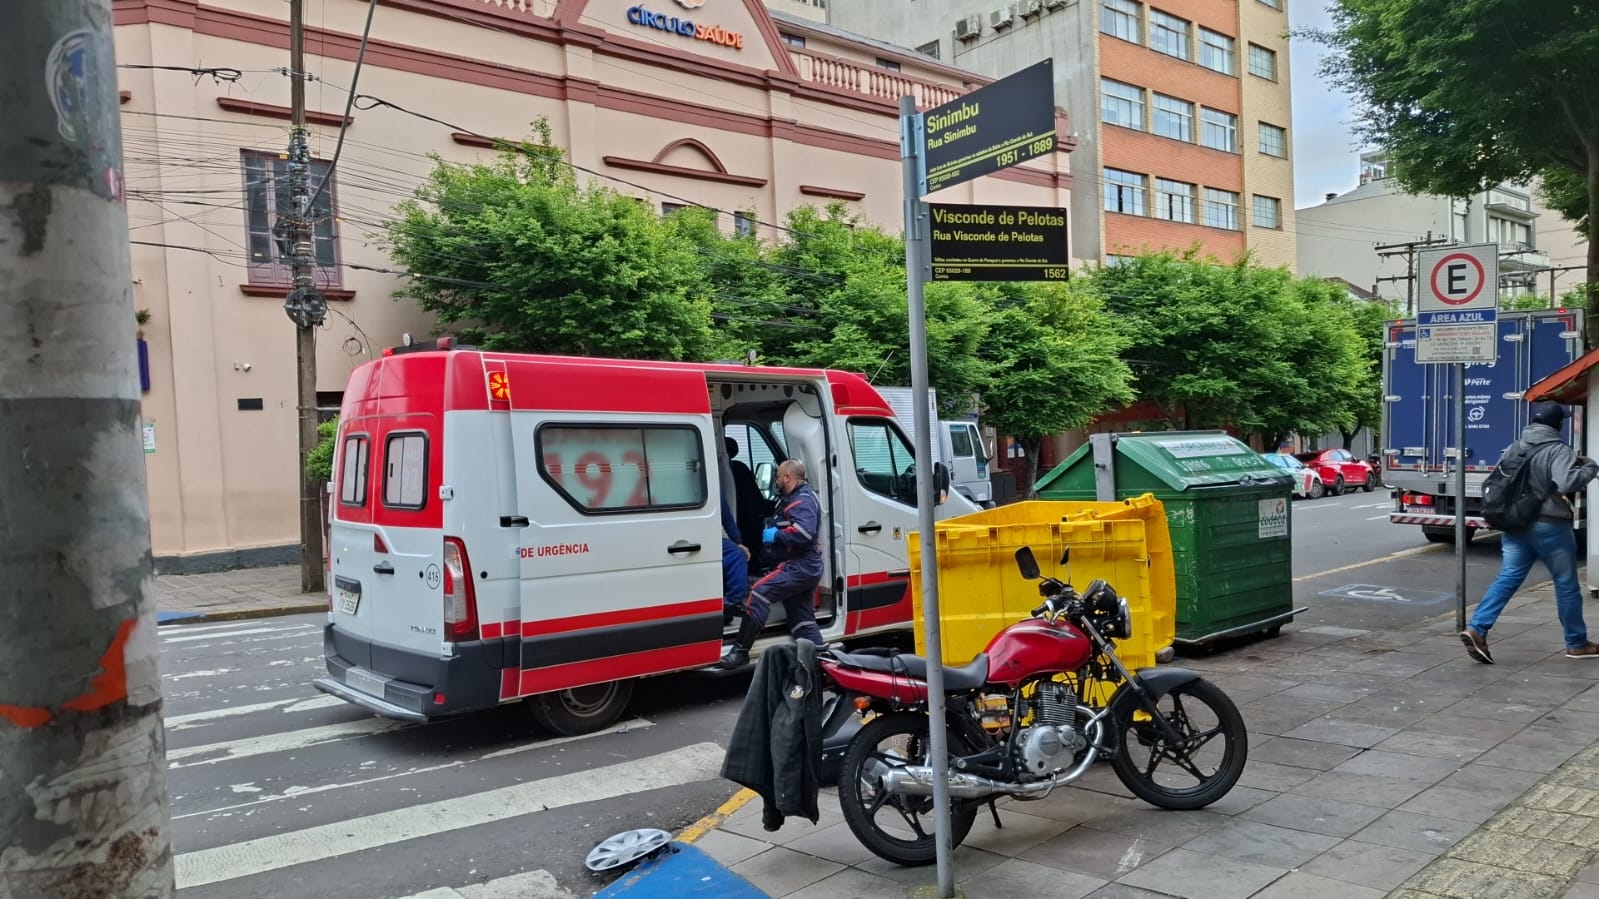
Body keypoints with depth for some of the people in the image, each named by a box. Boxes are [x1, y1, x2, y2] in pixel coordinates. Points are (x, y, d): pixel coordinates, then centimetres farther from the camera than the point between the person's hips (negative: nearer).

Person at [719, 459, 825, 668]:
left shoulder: (803, 501, -15)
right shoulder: (795, 498, 19)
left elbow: (804, 532, -30)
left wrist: (776, 536, -20)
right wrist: (773, 530, 5)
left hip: (799, 567, -11)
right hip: (805, 567, 11)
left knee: (760, 593, -19)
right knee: (803, 622, 13)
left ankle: (740, 651, -18)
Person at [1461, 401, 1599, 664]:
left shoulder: (1514, 448, 9)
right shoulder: (1557, 450, -12)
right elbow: (1567, 483, -27)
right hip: (1549, 526, -6)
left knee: (1507, 578, 4)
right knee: (1567, 585, 9)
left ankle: (1476, 629, -12)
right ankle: (1577, 644, 21)